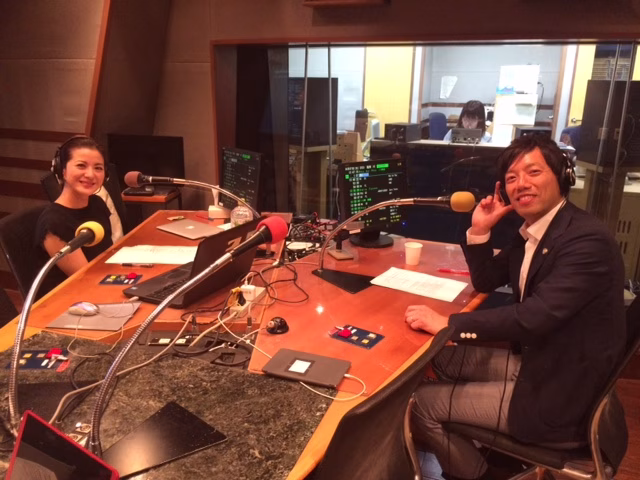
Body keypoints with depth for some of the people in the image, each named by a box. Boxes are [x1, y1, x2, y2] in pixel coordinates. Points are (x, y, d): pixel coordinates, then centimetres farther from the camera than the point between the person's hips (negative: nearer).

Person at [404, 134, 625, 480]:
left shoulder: (587, 240, -24)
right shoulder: (532, 230, 4)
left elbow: (534, 315, -33)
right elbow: (485, 281, 12)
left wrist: (447, 323, -28)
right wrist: (480, 230, -3)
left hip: (560, 395, -9)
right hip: (537, 362, 9)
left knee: (421, 404, -5)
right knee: (442, 357, 16)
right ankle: (477, 449, 34)